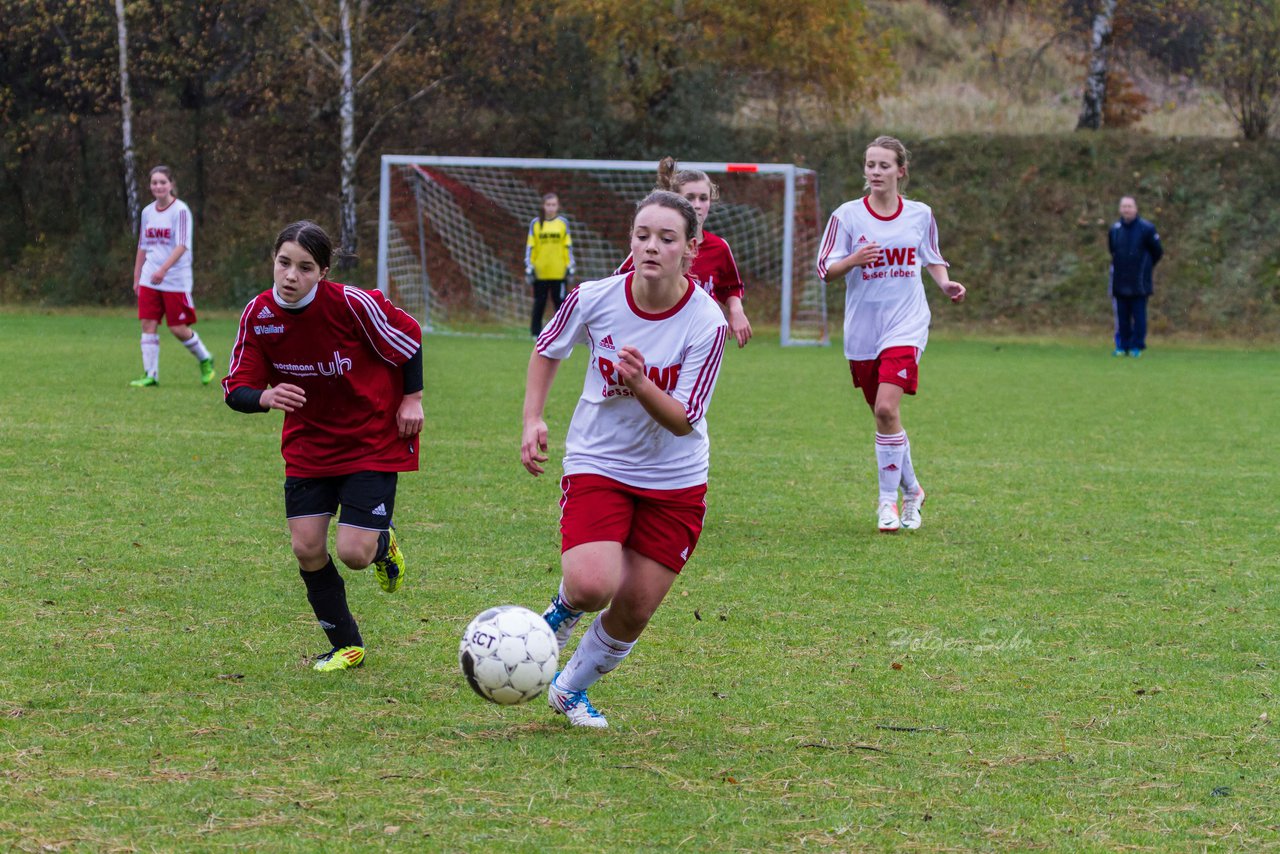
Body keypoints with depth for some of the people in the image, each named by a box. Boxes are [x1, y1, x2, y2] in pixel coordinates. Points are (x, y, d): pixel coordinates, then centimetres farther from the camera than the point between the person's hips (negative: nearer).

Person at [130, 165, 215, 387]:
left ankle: (205, 360, 23)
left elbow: (182, 245, -17)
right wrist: (137, 277, 17)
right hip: (149, 280, 5)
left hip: (176, 280, -5)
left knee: (178, 328, -3)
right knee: (148, 324, -4)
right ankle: (150, 375, 0)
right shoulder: (147, 212, 10)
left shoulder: (180, 210, -9)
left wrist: (163, 269, -28)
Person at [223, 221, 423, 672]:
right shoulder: (258, 314, -12)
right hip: (308, 443, 4)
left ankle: (382, 544, 27)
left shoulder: (351, 304, -24)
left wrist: (412, 399, -3)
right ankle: (347, 647, 19)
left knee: (353, 553, -13)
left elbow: (409, 337, -7)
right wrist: (265, 397, -30)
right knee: (306, 547, -2)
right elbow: (236, 389, -8)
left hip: (373, 440, -4)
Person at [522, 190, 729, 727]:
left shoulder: (706, 322, -18)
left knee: (633, 613, 4)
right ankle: (565, 605, 14)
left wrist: (641, 384, -36)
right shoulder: (595, 299, -14)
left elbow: (683, 420, -18)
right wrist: (533, 420, -4)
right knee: (592, 586, -24)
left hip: (675, 481, 1)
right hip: (597, 464, -1)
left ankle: (571, 690, 32)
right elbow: (548, 350, 8)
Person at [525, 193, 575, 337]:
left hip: (559, 272, 0)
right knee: (539, 303, 5)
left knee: (560, 302, 0)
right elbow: (530, 247, 3)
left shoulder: (563, 223, 5)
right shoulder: (535, 223, 3)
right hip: (540, 272, 0)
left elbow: (568, 246, 7)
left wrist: (570, 267, 3)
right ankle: (536, 332, 12)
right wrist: (529, 267, -2)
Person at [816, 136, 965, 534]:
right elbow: (825, 270, -3)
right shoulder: (848, 215, -1)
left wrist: (946, 283, -2)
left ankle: (889, 499, -7)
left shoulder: (920, 215, 3)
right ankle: (911, 489, 29)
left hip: (906, 325, -2)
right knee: (882, 414, 8)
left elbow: (933, 259, 18)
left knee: (887, 408, -18)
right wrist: (853, 260, -22)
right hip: (862, 328, 2)